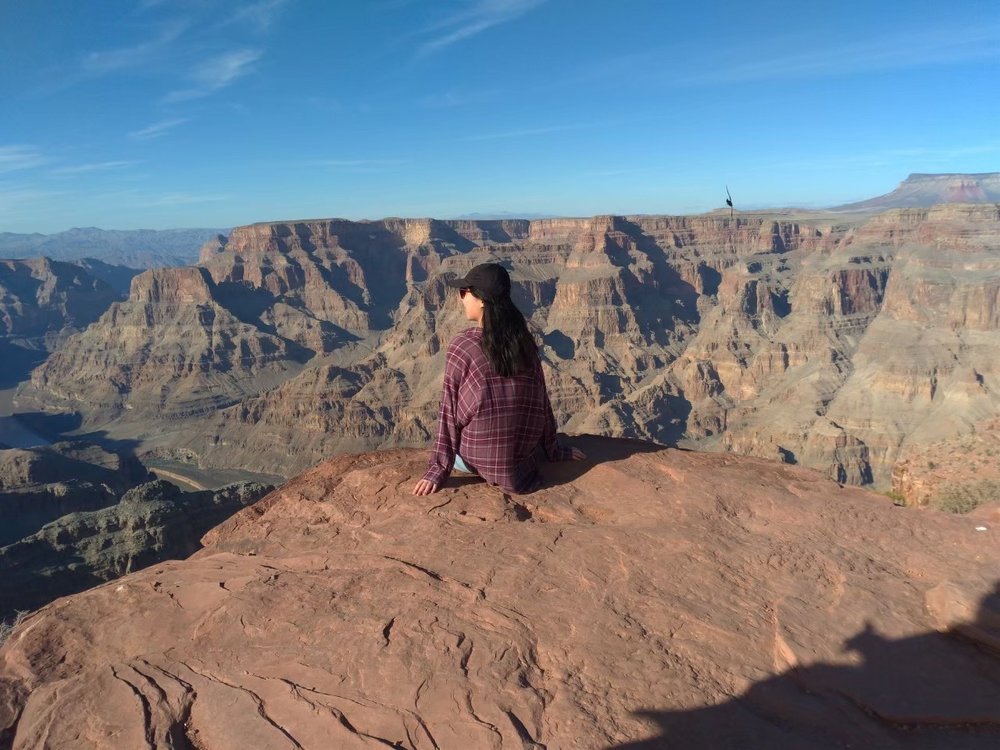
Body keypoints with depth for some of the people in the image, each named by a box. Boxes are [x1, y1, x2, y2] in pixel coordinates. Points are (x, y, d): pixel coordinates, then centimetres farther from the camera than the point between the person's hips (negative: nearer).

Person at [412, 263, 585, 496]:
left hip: (479, 457, -3)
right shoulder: (524, 341, -3)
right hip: (524, 448, 4)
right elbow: (541, 400, 4)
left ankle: (488, 470, 13)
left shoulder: (461, 346, -15)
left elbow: (450, 410, -12)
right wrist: (554, 450, 16)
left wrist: (439, 469, -6)